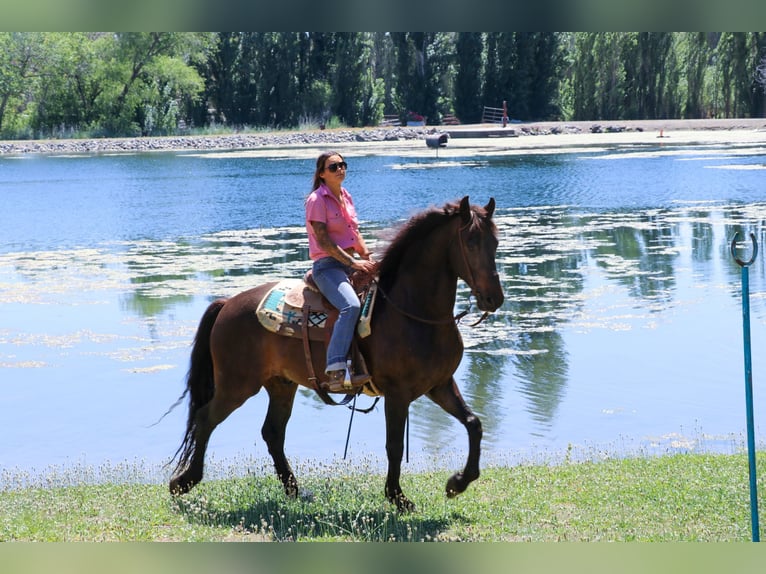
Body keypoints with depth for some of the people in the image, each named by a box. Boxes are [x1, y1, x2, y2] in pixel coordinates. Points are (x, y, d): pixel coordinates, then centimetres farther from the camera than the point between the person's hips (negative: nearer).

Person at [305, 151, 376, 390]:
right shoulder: (317, 200, -8)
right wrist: (353, 263, -18)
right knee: (351, 306, -33)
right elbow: (324, 241, -14)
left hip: (351, 261, 9)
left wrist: (367, 257, 3)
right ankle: (335, 372, -40)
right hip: (327, 265, -9)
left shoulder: (346, 196, 16)